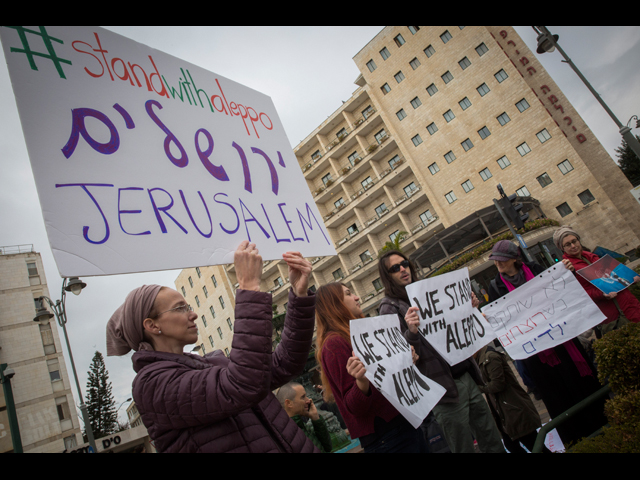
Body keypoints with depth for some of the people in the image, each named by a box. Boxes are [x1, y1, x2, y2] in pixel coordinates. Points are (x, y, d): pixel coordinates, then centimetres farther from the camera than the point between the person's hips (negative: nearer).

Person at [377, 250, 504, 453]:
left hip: (467, 376, 7)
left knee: (494, 443, 16)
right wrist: (411, 332, -33)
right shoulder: (390, 307, -9)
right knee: (465, 448, 6)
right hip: (444, 387, -6)